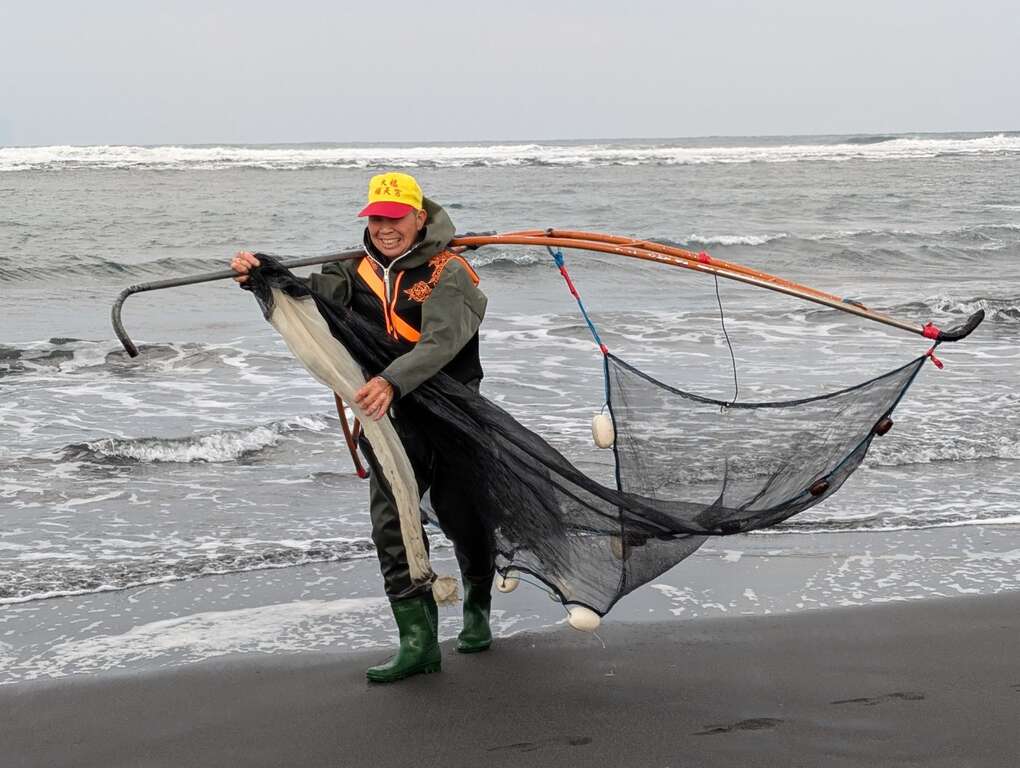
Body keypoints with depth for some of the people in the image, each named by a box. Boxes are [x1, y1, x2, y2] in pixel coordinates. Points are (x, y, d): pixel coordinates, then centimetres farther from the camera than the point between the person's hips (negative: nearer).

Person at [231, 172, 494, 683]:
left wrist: (391, 382, -41)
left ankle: (477, 612, 37)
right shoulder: (359, 272, 7)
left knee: (462, 518, 9)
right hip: (389, 420, 4)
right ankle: (417, 640, -8)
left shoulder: (448, 274, -11)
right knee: (391, 524, -9)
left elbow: (440, 344, -26)